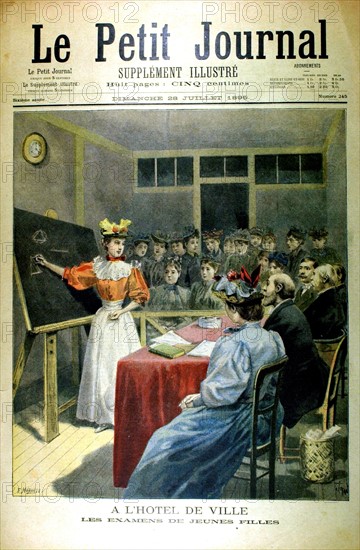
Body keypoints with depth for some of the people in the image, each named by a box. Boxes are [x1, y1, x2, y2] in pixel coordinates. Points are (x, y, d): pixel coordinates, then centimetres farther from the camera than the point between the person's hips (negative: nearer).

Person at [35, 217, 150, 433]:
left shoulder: (128, 269, -4)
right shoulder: (96, 266, 2)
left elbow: (140, 297, -3)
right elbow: (70, 274, 12)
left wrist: (121, 311, -13)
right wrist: (47, 264, 11)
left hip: (122, 321, -2)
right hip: (103, 319, 3)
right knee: (100, 368, 6)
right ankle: (104, 417, 18)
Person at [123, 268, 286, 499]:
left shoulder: (236, 344, -28)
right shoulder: (272, 338, -3)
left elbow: (227, 389, -28)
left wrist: (198, 398, -10)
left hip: (236, 422, -9)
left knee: (166, 440, 8)